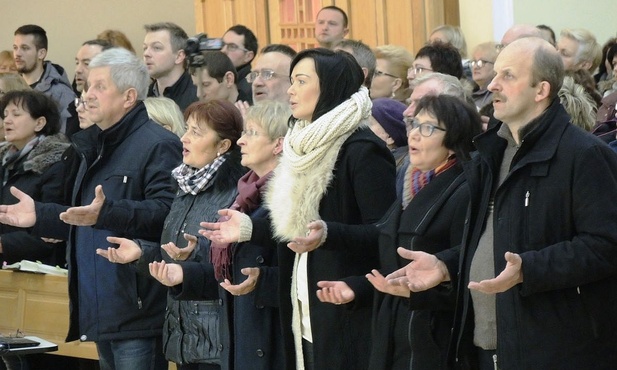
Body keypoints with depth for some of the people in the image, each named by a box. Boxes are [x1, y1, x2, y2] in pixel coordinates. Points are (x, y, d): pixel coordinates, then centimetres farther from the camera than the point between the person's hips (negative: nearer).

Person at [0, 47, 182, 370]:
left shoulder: (158, 145, -11)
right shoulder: (97, 147, 21)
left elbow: (166, 211, -25)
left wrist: (106, 213, -34)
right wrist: (40, 216, 17)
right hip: (102, 310, 10)